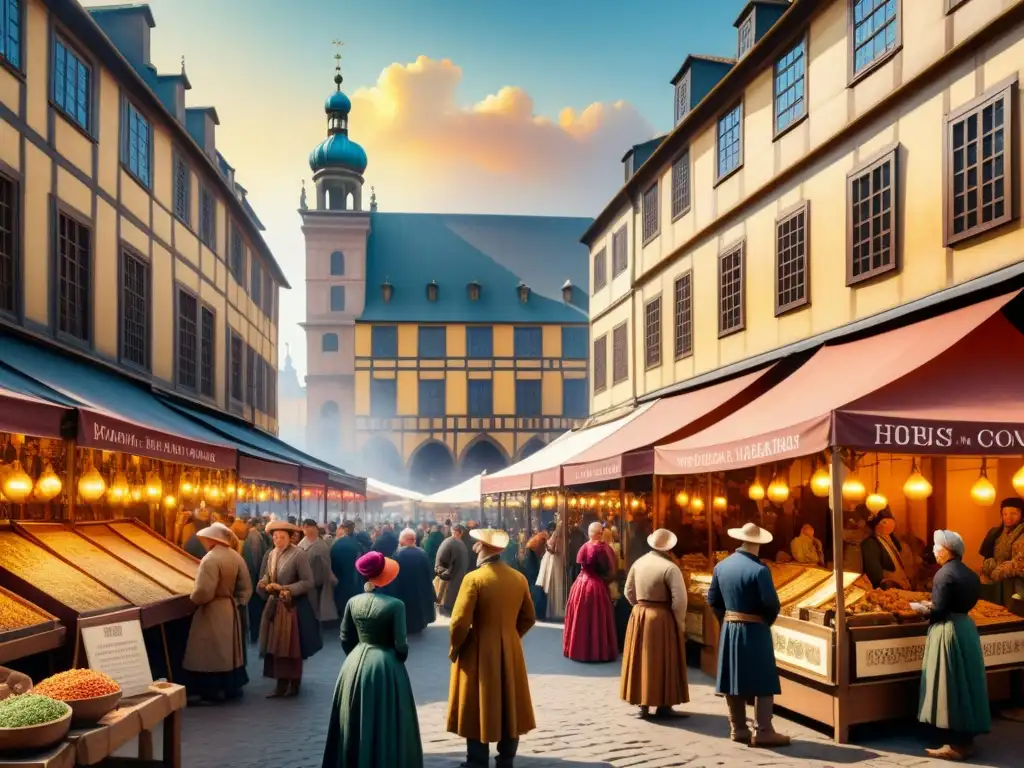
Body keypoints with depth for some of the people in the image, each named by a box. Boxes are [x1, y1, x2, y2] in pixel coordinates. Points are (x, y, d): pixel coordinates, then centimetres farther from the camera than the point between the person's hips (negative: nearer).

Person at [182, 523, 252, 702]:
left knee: (211, 651, 2)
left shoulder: (210, 559, -22)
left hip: (212, 613, -8)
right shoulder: (236, 557, 2)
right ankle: (232, 687, 25)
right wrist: (237, 602, 14)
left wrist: (194, 598, -6)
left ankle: (213, 690, 8)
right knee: (229, 648, 17)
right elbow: (246, 587, 6)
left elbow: (203, 592, -26)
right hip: (230, 609, 8)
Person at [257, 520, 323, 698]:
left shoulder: (299, 555, -14)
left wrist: (285, 589, -21)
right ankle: (281, 684, 15)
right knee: (276, 647, 8)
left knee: (293, 647, 2)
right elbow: (264, 578, 14)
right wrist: (266, 585, -8)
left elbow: (308, 582, -17)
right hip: (275, 606, 6)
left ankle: (294, 684, 13)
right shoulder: (271, 554, 7)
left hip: (293, 607, -6)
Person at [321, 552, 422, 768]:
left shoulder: (353, 602, -3)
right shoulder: (395, 605, -16)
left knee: (357, 722, 17)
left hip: (355, 666, 5)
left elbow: (345, 639, 5)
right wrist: (399, 661, 7)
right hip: (386, 667, -4)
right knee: (386, 723, 8)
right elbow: (401, 645, -13)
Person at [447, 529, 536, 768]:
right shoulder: (519, 578, 1)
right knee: (509, 707, 15)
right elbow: (528, 618, 9)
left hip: (479, 652, -5)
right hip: (510, 651, 5)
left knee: (478, 710, 6)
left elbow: (460, 622, -18)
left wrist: (454, 649, -3)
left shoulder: (474, 579, -17)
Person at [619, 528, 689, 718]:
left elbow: (629, 592, 11)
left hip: (639, 616, 6)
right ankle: (663, 706, 10)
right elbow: (680, 600, -19)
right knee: (663, 662, 5)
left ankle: (643, 704, 18)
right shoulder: (670, 568, -16)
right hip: (662, 618, -6)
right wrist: (680, 623, -7)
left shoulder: (638, 563, 4)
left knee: (642, 660, 12)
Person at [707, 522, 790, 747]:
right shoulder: (759, 569, -17)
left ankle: (738, 729, 18)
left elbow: (713, 599, 7)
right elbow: (771, 603, -19)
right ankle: (763, 731, 1)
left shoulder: (721, 566, 2)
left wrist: (727, 619, 15)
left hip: (729, 629, 6)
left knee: (733, 679, 11)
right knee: (763, 681, 1)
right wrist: (767, 622, 0)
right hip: (754, 630, -6)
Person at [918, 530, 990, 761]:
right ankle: (967, 740, 19)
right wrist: (931, 608, 13)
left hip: (948, 631, -9)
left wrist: (922, 610, 0)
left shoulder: (944, 573, -15)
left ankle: (956, 745, 0)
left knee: (948, 686, -3)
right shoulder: (970, 574, 11)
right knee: (965, 684, 13)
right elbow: (965, 603, 12)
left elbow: (939, 611, -19)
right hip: (966, 628, 9)